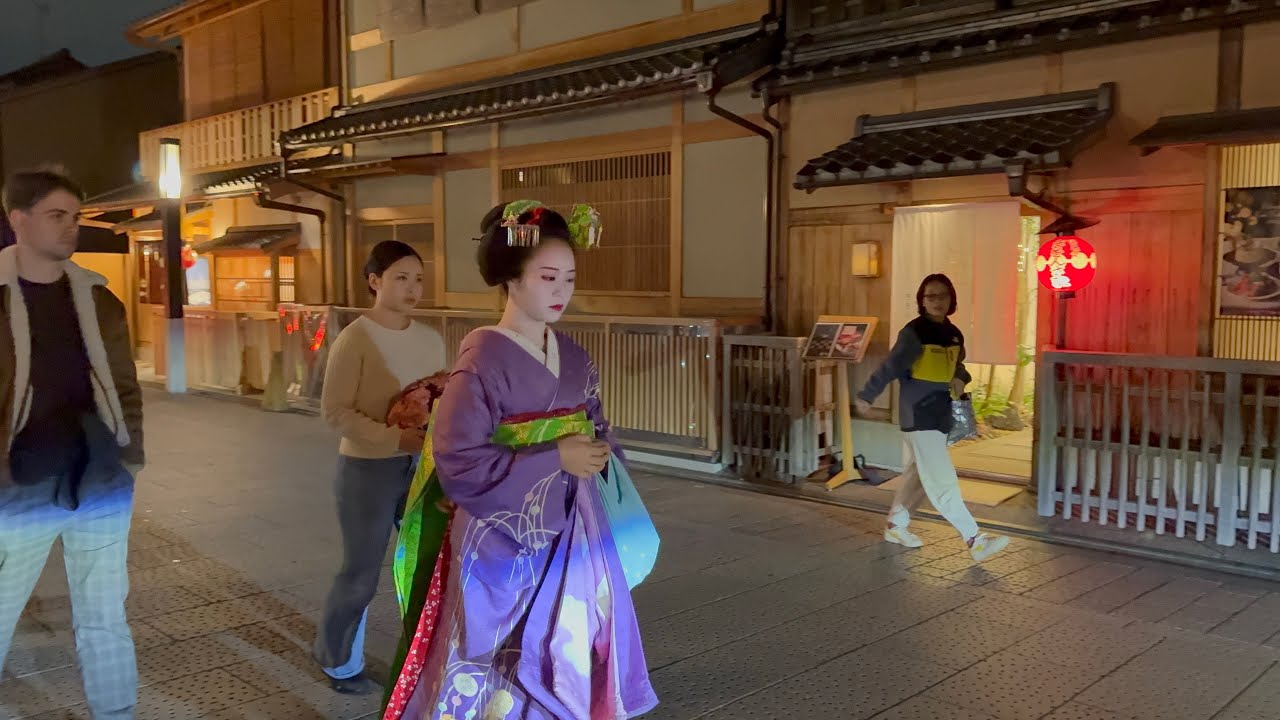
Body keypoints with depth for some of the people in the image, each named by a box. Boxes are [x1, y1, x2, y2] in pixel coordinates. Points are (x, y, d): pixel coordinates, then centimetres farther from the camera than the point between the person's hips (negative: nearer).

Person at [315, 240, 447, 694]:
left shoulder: (431, 340, 4)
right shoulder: (355, 339, -13)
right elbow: (335, 411, -16)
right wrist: (394, 437, -25)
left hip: (421, 466, 5)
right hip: (368, 468, -5)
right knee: (361, 573, 8)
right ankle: (339, 662, 33)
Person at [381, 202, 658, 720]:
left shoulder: (573, 357, 6)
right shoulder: (483, 358, -15)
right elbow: (459, 465, -21)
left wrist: (599, 454, -4)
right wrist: (555, 458, -19)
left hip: (571, 539, 6)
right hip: (504, 543, -6)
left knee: (564, 669, 14)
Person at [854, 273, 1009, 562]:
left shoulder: (954, 334, 8)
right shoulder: (914, 332, -14)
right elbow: (890, 367, -13)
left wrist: (960, 380, 1)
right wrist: (866, 396, -9)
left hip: (941, 414, 9)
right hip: (919, 415, -8)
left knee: (919, 474, 17)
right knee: (942, 480, -9)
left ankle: (895, 525, 31)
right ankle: (975, 540, -11)